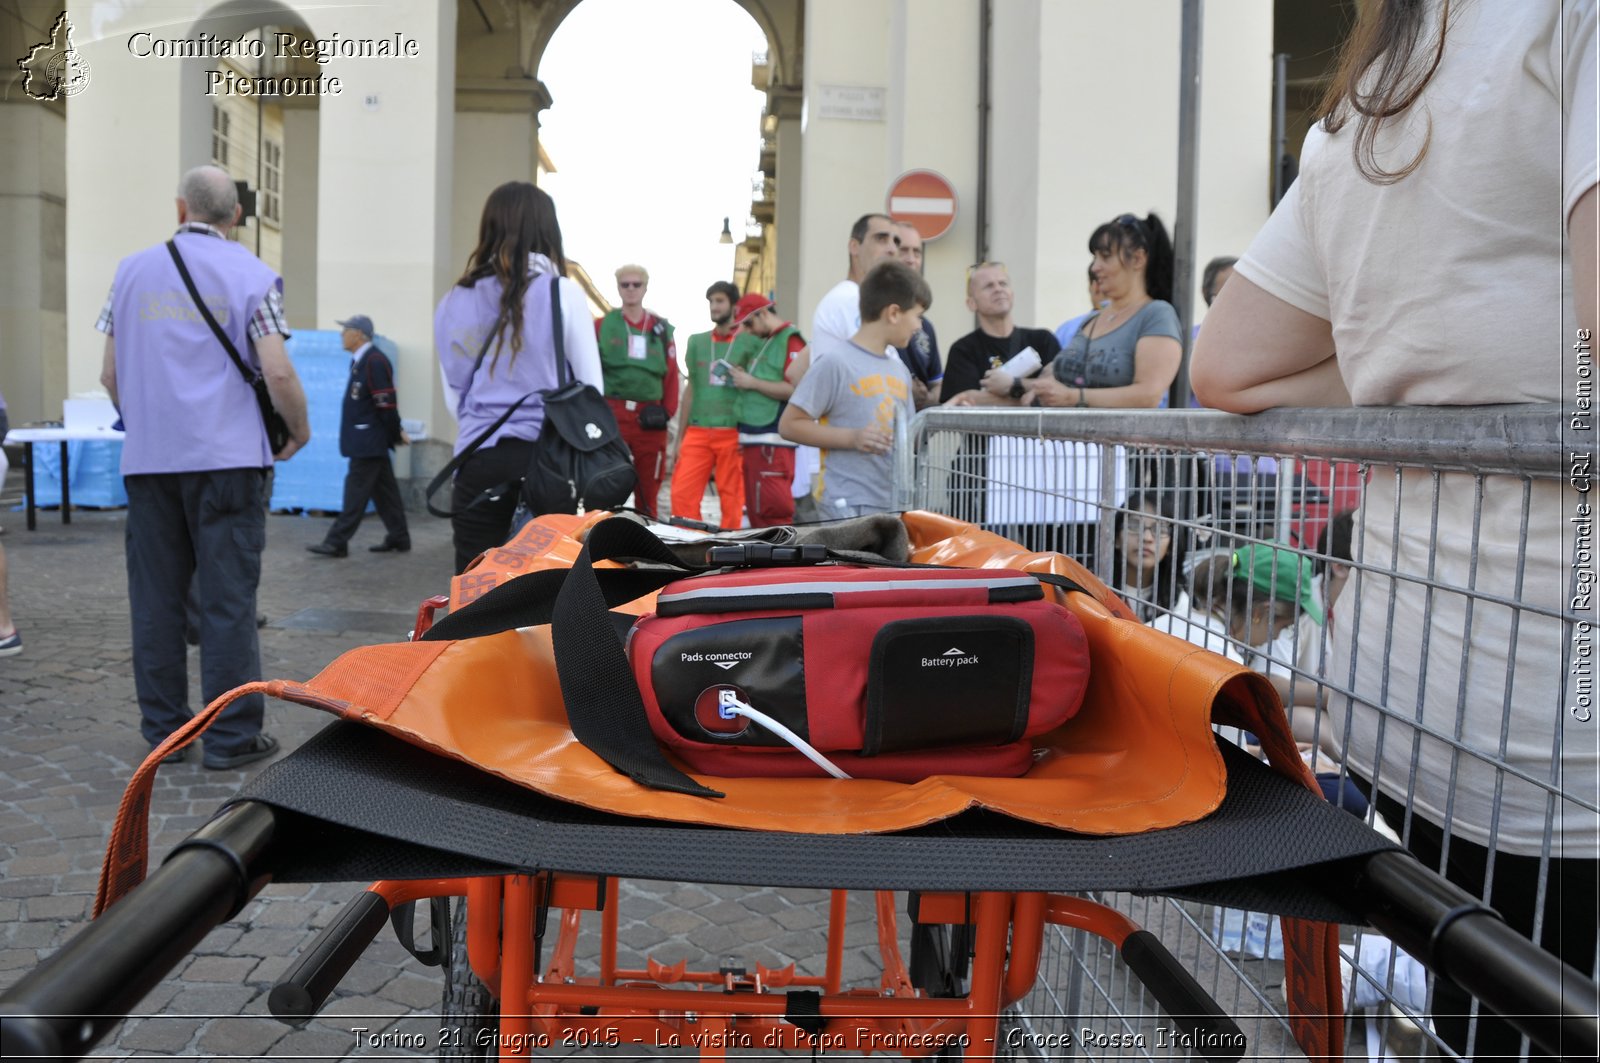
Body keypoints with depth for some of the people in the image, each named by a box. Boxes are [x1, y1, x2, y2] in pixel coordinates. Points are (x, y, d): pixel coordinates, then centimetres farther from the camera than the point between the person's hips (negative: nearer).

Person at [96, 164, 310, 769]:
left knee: (155, 598, 10)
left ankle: (163, 731, 17)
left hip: (148, 461, 4)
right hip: (225, 457, -3)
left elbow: (110, 374, 12)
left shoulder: (132, 271, 10)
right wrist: (299, 430, 6)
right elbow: (278, 373, -11)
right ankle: (231, 736, 3)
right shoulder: (252, 276, -2)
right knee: (228, 598, 0)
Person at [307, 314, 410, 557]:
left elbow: (387, 403, -19)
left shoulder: (375, 361, -17)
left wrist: (396, 434, -12)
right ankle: (398, 537, 19)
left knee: (356, 490, -5)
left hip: (369, 441, -10)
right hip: (367, 440, 10)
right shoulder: (360, 361, 13)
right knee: (383, 490, 13)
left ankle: (337, 542, -1)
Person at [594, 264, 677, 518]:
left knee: (648, 490, 6)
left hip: (649, 418, 2)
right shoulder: (602, 325, 8)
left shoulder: (662, 329, 12)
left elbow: (671, 374, 10)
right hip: (610, 414, -2)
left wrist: (667, 411, 1)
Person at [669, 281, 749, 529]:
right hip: (697, 432, 3)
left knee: (732, 499, -1)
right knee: (682, 494, -6)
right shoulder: (697, 341, 13)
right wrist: (679, 439, 13)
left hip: (733, 433, -3)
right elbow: (690, 389, 15)